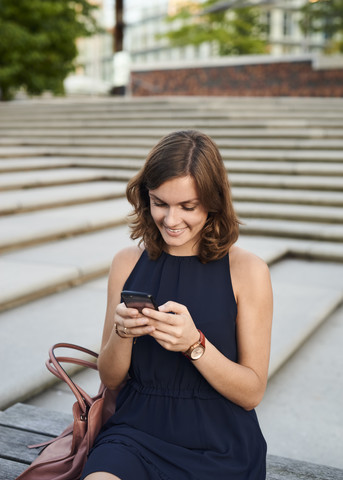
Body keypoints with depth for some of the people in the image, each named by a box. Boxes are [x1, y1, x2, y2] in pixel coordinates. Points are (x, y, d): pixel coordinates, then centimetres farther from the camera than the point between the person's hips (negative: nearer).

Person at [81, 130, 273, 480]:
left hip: (218, 445, -1)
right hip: (136, 431, 2)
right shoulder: (127, 263, 3)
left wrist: (194, 343, -21)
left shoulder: (247, 271, -7)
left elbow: (252, 393, -6)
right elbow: (110, 379, 7)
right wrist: (121, 333, -13)